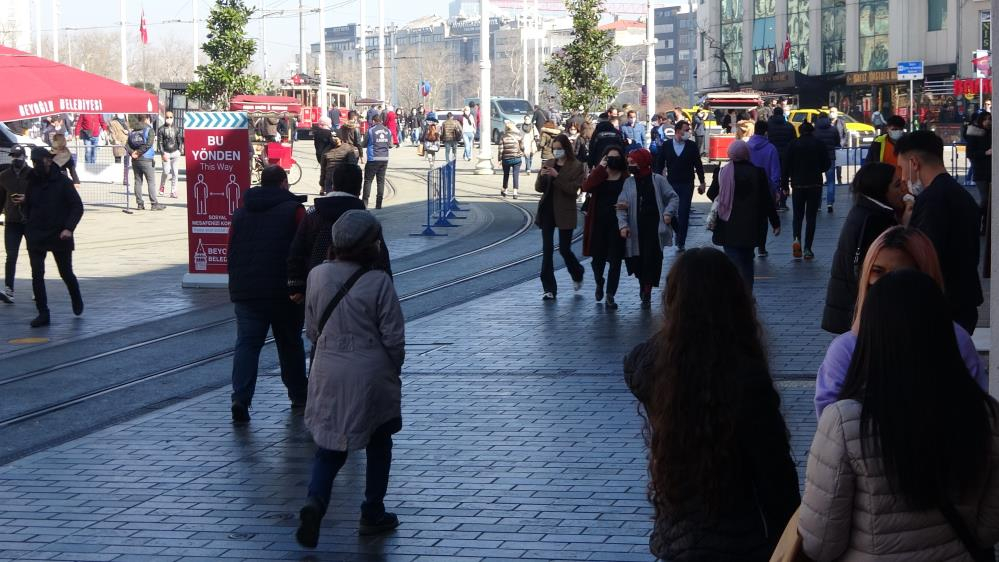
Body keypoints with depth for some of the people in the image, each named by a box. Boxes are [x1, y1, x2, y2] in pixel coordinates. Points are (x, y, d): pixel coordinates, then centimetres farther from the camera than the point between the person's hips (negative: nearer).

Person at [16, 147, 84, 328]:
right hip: (36, 236, 3)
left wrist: (69, 228, -19)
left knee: (66, 273, 10)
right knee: (37, 275, -4)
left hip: (59, 236, -3)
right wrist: (23, 202, -6)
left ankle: (77, 302, 37)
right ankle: (42, 313, 1)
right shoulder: (32, 182, 6)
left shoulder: (62, 182, -8)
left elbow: (77, 207, -8)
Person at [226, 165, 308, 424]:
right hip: (284, 292, -2)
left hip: (245, 292, 2)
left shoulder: (241, 212, 11)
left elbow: (231, 251, 15)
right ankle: (298, 397, 24)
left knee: (246, 343, -1)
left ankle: (241, 399, -18)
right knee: (290, 343, 13)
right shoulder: (293, 209, -2)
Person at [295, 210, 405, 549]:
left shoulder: (318, 276, -3)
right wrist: (393, 369, 7)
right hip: (371, 374, -3)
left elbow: (311, 329, 7)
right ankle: (373, 514, 23)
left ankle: (315, 502, -14)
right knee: (378, 444, 17)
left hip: (328, 372, 3)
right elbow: (393, 337, -11)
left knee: (330, 446, 11)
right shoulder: (378, 282, -16)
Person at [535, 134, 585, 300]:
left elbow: (574, 189, -15)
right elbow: (539, 188, 8)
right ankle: (549, 289, 2)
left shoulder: (576, 167, -6)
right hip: (547, 211, 4)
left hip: (565, 213, -4)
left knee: (564, 249, 2)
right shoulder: (548, 164, 8)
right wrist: (542, 176, -13)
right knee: (547, 249, 0)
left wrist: (556, 176, -22)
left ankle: (577, 275, 33)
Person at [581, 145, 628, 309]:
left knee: (615, 260, -3)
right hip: (598, 222, 1)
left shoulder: (626, 177, 0)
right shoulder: (597, 174, 3)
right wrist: (600, 168, -18)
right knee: (598, 257, 11)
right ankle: (599, 283, 41)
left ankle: (610, 296, 3)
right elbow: (587, 187, -16)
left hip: (617, 223, -1)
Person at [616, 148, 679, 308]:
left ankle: (646, 291, -2)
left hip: (654, 228, -3)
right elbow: (621, 206, 0)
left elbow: (673, 197, 5)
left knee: (651, 259, -9)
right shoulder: (628, 183, 5)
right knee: (638, 260, 5)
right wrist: (623, 224, -13)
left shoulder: (658, 180, 0)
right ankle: (644, 287, 28)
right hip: (636, 230, 3)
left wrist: (668, 213, -11)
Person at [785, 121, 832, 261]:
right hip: (815, 185, 0)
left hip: (798, 185, 0)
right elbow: (826, 165, 2)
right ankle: (807, 249, 1)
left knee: (797, 215, 10)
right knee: (811, 217, 5)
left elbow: (787, 166, -3)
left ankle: (796, 238, -17)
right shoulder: (819, 144, -1)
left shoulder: (794, 144, -1)